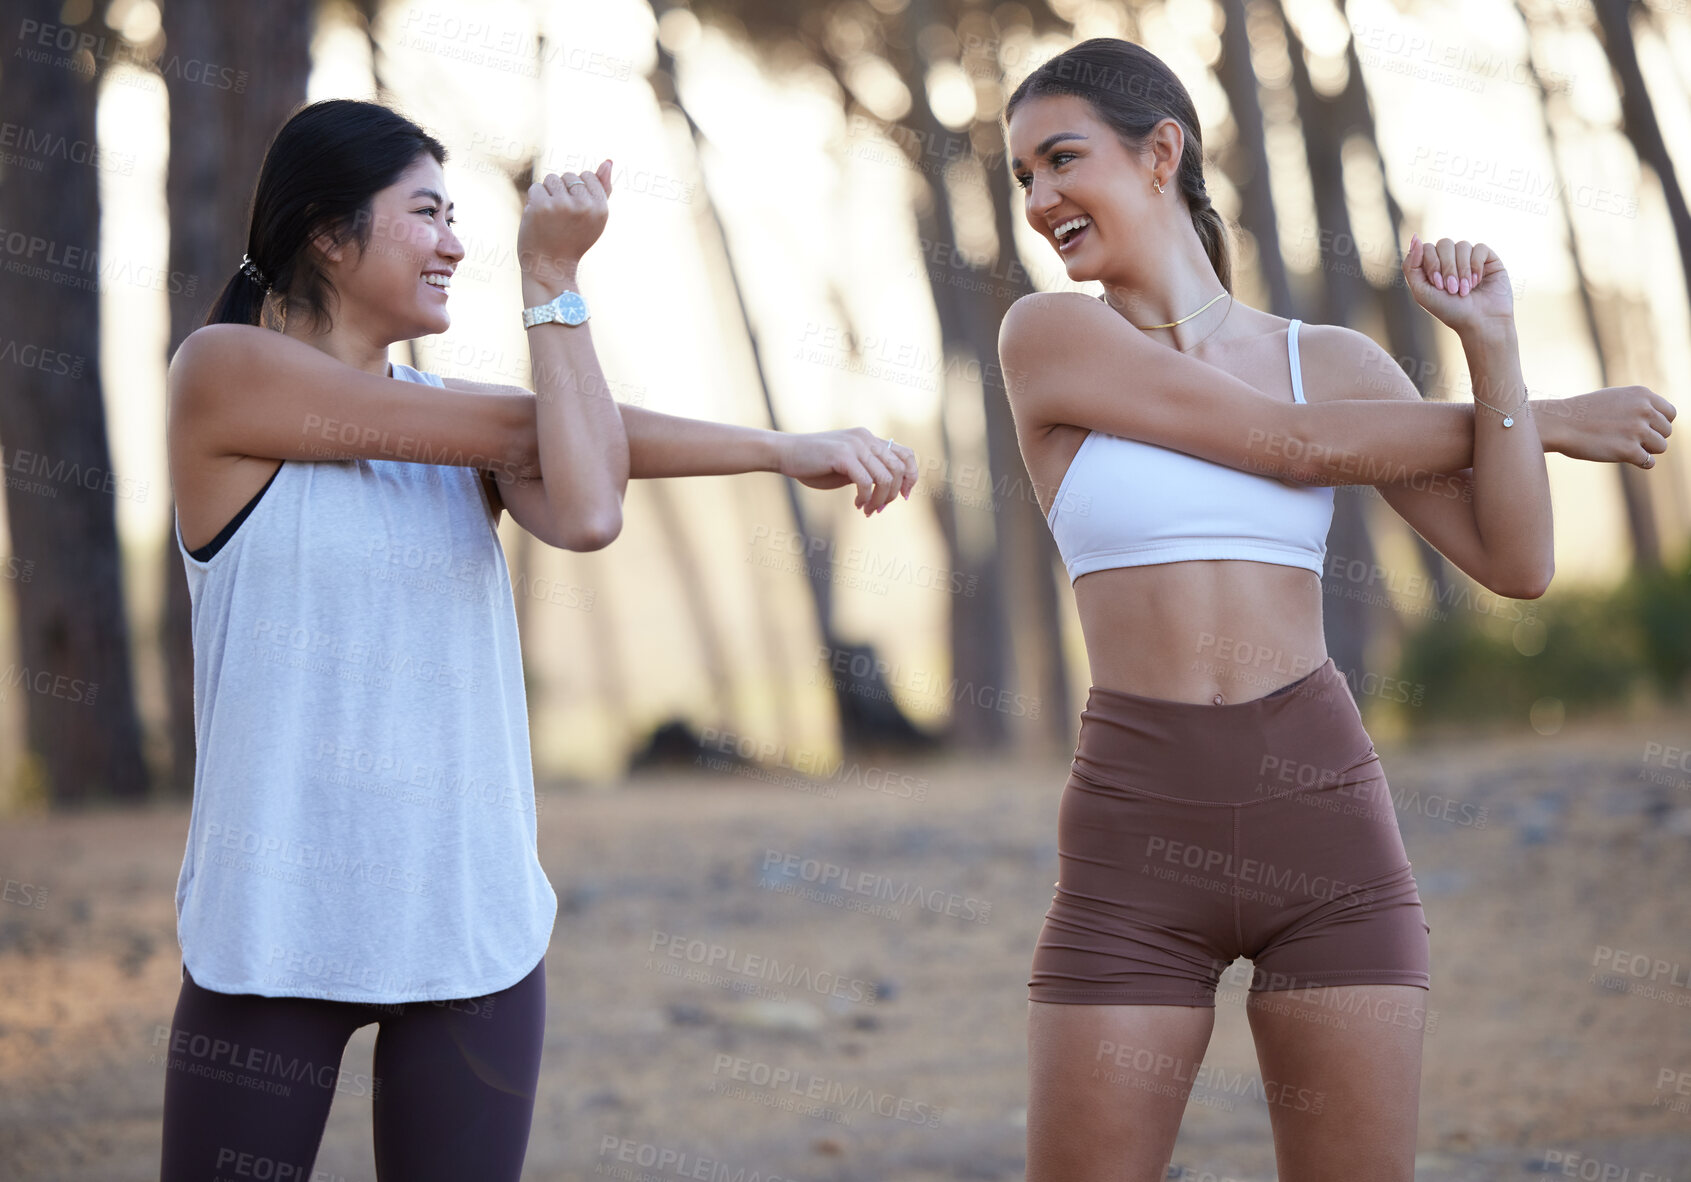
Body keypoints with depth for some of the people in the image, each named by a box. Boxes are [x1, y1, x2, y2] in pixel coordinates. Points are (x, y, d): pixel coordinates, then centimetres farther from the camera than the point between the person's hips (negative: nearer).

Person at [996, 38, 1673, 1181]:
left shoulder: (1336, 360, 9)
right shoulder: (1047, 335, -1)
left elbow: (1516, 564, 3)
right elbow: (1300, 446, -6)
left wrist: (1493, 343, -7)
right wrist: (1554, 420, 5)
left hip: (1325, 820, 2)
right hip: (1139, 830, -2)